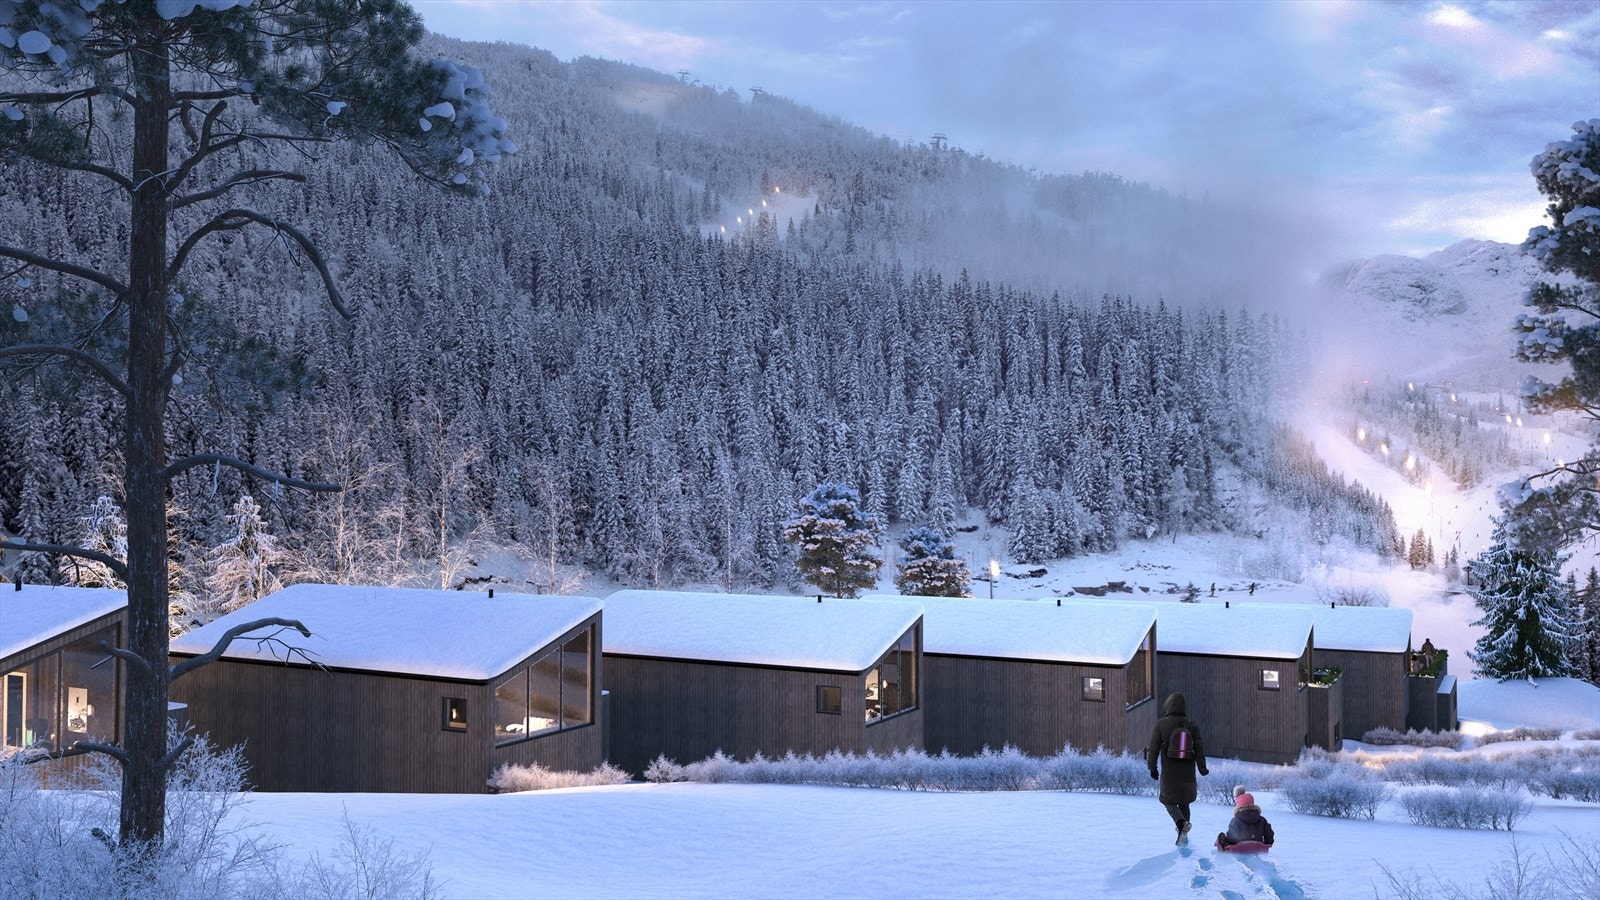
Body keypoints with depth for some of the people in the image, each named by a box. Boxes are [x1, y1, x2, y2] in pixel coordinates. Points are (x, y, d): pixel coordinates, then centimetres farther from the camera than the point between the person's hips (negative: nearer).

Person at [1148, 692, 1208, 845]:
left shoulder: (1161, 724, -8)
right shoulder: (1192, 725, 0)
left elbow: (1154, 748, -6)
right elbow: (1199, 748, -4)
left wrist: (1152, 768, 3)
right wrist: (1202, 767, 1)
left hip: (1169, 773, -3)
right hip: (1188, 774, 3)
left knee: (1169, 801, 9)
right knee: (1184, 802, 18)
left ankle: (1181, 823, -18)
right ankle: (1183, 835, 17)